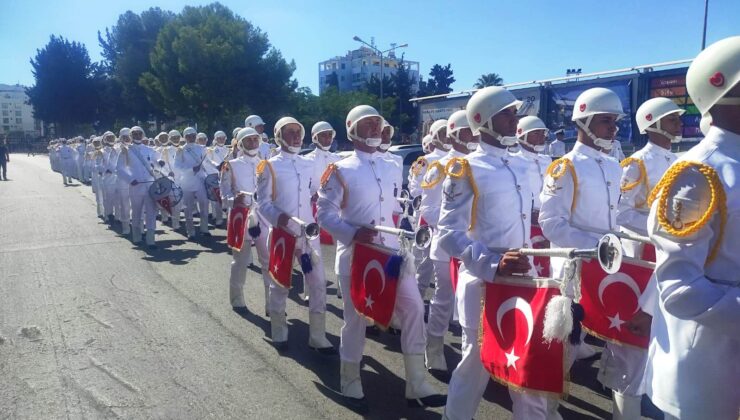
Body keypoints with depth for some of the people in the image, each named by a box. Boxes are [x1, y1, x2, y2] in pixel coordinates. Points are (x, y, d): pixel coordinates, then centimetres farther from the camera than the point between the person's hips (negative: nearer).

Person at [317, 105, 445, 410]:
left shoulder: (391, 168, 12)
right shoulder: (340, 171, -6)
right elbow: (324, 214, -8)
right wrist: (353, 233, -22)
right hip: (356, 256, -5)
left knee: (414, 308, 0)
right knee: (356, 318, 6)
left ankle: (417, 386, 13)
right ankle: (351, 384, 29)